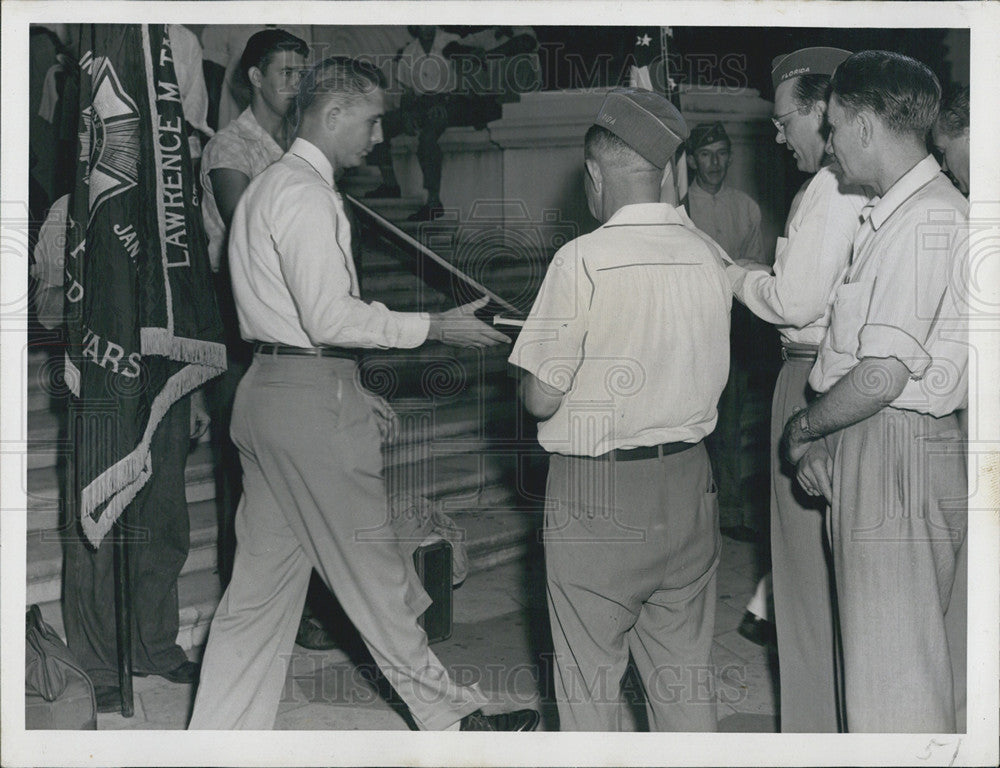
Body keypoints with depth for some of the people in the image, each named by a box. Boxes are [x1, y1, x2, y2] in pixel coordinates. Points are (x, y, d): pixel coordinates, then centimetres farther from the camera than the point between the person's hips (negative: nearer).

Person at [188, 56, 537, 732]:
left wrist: (351, 392, 21)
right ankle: (450, 715, 17)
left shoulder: (269, 188, 21)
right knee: (372, 575, 2)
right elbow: (330, 317, -21)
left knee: (261, 579, 11)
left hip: (269, 390, 10)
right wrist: (435, 328, -14)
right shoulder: (306, 194, -13)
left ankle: (218, 738, 15)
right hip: (313, 400, -10)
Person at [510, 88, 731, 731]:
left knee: (590, 678, 9)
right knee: (685, 671, 16)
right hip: (689, 484, 6)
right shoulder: (708, 253, 1)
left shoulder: (585, 260, -16)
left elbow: (542, 399, -15)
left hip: (597, 494, -5)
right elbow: (706, 375, 10)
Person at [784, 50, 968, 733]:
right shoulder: (893, 213, 15)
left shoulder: (929, 219, -17)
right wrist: (828, 444, 7)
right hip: (868, 445, 10)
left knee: (892, 678, 0)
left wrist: (803, 428, -7)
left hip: (897, 455, -10)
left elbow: (883, 375, -22)